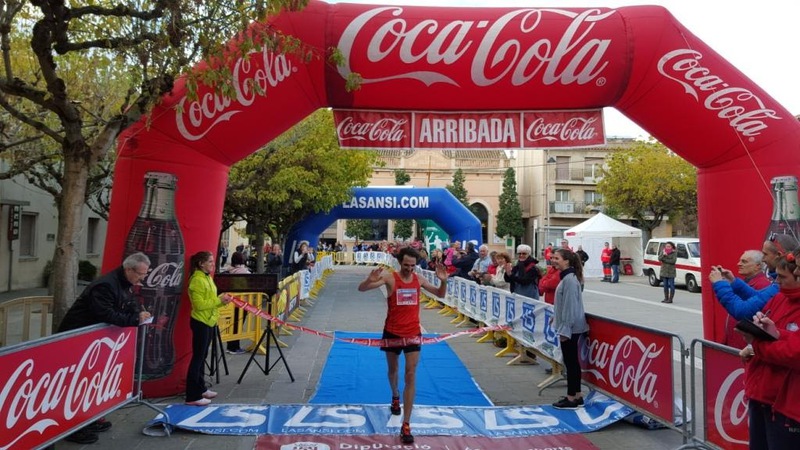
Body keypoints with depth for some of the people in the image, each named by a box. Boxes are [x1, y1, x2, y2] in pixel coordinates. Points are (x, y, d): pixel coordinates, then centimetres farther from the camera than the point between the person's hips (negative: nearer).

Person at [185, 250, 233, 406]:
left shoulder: (208, 278, 12)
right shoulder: (197, 280, -18)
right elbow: (199, 304, -24)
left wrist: (222, 299, 2)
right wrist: (219, 300, -20)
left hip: (209, 321, 10)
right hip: (200, 322, -10)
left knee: (202, 356, 16)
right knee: (198, 358, -6)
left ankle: (200, 389, 27)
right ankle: (192, 396, 0)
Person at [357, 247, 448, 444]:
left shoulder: (419, 279, -1)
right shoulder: (389, 278, -11)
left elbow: (440, 294, 10)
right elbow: (361, 289, -17)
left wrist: (443, 281, -12)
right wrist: (370, 280, -40)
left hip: (413, 333, 1)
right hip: (392, 332, -1)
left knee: (411, 376, -6)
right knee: (393, 369, 19)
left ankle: (406, 425, -3)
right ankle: (395, 396, 53)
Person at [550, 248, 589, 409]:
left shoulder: (569, 279, -20)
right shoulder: (567, 277, 11)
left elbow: (570, 306, -22)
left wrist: (564, 329, -21)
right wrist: (556, 317, 21)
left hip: (570, 327, -10)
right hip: (571, 327, 10)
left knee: (570, 361, -1)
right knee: (572, 361, 15)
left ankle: (571, 398, 8)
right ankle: (577, 396, 23)